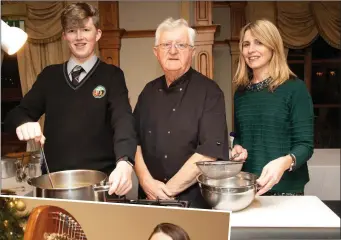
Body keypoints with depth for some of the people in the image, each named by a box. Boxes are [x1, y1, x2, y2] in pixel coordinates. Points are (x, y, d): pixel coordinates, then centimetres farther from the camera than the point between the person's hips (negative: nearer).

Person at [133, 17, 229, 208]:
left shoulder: (209, 91, -10)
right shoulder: (149, 91, 6)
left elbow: (211, 150, -17)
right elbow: (134, 140, 5)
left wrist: (168, 189, -15)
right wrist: (146, 181, -10)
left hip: (195, 199, -4)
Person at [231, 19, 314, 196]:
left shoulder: (294, 88, -8)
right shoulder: (241, 91, 7)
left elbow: (305, 144, -11)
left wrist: (284, 162, -30)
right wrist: (238, 147, -4)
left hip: (285, 188, -4)